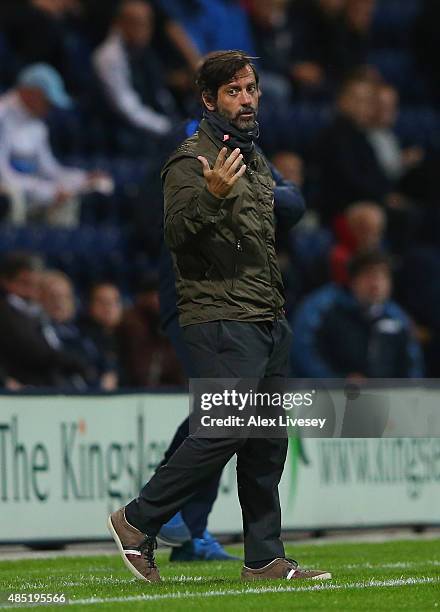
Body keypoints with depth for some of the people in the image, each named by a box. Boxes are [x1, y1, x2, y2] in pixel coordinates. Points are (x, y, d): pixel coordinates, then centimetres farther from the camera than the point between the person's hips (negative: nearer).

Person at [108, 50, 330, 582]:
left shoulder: (255, 158, 19)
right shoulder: (191, 161, -8)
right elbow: (177, 234, -19)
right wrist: (212, 195, -35)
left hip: (269, 320, 9)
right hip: (222, 322, -9)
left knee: (268, 440, 6)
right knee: (226, 430, -16)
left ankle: (265, 559, 9)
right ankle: (138, 522, -4)